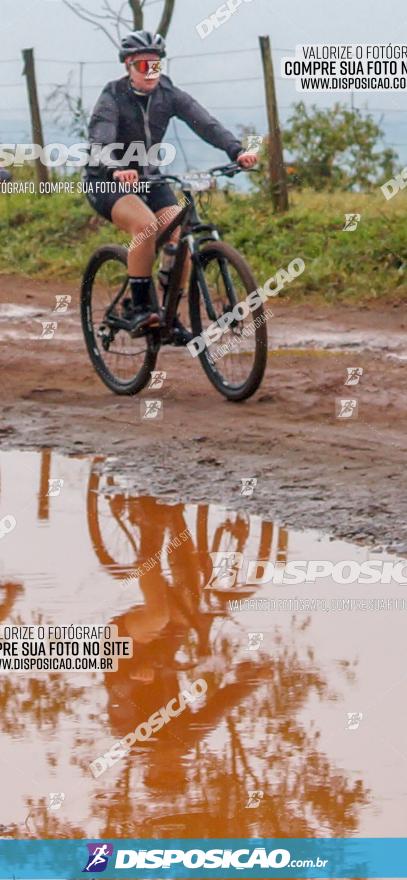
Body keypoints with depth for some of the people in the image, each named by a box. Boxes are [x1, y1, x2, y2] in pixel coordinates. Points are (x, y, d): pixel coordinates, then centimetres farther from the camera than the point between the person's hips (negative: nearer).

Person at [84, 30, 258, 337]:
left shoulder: (168, 93, -6)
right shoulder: (113, 97, -18)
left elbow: (205, 123, -19)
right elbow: (100, 143, -33)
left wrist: (237, 150, -36)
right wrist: (115, 171, -54)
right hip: (107, 183, -5)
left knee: (180, 238, -15)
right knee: (146, 225, -32)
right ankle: (139, 308, -22)